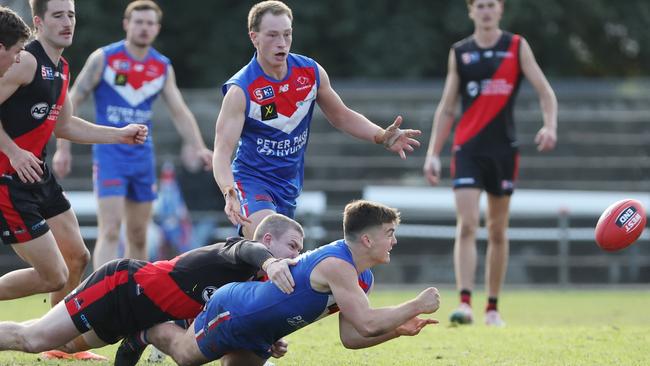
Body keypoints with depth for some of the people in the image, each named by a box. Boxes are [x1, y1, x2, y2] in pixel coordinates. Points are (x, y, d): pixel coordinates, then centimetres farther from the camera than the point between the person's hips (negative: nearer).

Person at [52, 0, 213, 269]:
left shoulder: (163, 67, 6)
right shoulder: (103, 58, -5)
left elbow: (180, 113, 7)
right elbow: (71, 102, -1)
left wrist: (200, 148, -8)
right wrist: (63, 148, -6)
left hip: (142, 156, 5)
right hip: (109, 154, -5)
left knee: (138, 236, 10)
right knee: (110, 231, -15)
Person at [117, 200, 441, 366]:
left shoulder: (363, 279, -4)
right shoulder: (336, 265, -35)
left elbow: (351, 337, -2)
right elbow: (367, 324, -41)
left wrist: (399, 329, -13)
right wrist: (417, 305, -33)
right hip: (231, 308, -8)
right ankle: (147, 329, 44)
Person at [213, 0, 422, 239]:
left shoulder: (311, 73, -5)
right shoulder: (240, 90, -21)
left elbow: (341, 116, 11)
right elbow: (222, 151, -25)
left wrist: (382, 137, -5)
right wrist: (229, 192, -44)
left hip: (290, 187, 6)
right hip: (252, 181, -6)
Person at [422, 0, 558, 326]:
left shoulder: (517, 47, 5)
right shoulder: (459, 53, 7)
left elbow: (545, 92, 1)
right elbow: (446, 108, 11)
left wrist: (550, 126, -18)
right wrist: (432, 154, 5)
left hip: (503, 149, 0)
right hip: (467, 149, 0)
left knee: (497, 232, 7)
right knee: (466, 226, -15)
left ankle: (492, 308, 16)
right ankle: (465, 303, -22)